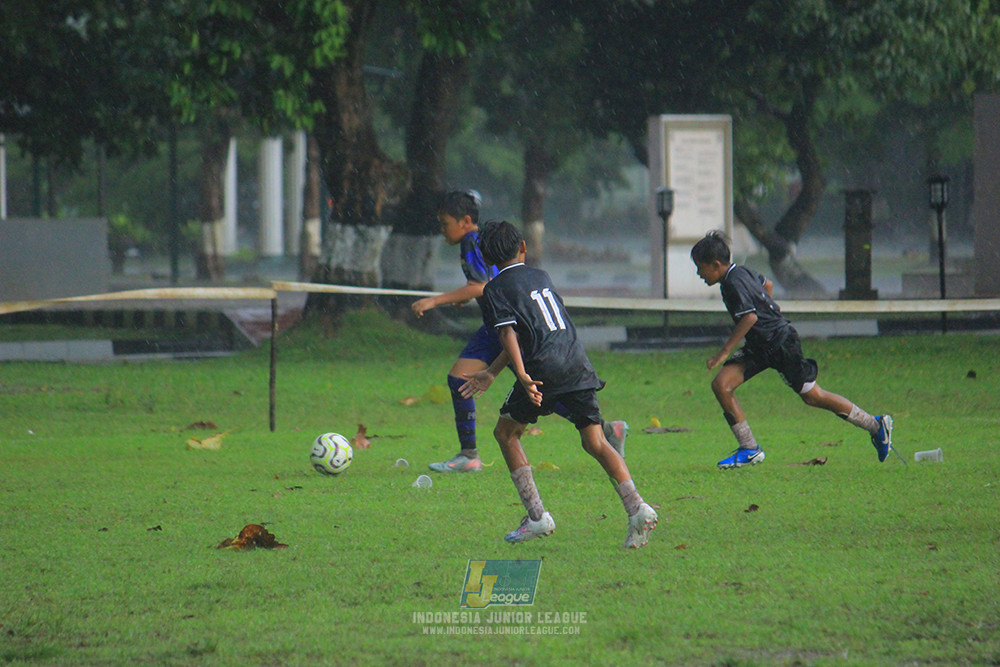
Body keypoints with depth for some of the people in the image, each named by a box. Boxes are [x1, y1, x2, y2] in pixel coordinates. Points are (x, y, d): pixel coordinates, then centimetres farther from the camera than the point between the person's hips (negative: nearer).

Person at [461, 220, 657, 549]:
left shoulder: (496, 289, 4)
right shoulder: (541, 276, 23)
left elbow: (509, 333, -10)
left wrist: (523, 377, -21)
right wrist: (491, 373, 32)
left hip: (544, 371, -5)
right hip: (578, 366, 5)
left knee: (506, 433, 15)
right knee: (595, 442, 3)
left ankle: (537, 517, 8)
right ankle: (637, 506, -19)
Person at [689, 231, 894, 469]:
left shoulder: (734, 282, -22)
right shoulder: (741, 272, 7)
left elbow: (749, 317, -31)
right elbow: (766, 284, 24)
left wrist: (724, 352, -29)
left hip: (782, 343, -10)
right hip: (759, 346, 10)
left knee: (813, 396, 1)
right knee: (721, 384, -4)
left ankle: (876, 425, 15)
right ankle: (750, 450, 1)